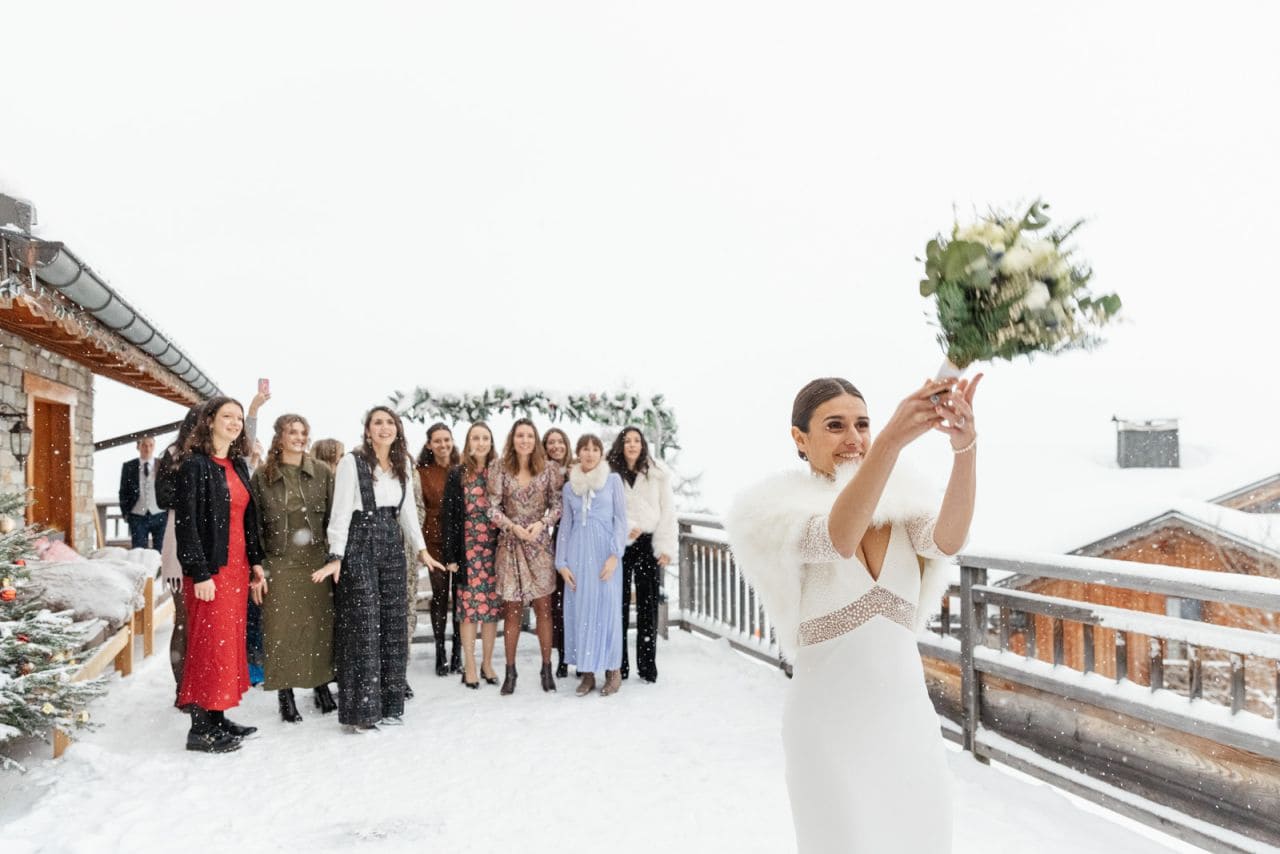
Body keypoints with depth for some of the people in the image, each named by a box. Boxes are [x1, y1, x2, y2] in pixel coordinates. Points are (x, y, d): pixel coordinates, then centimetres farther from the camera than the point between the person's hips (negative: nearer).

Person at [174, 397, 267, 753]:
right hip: (209, 569, -8)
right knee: (210, 644, -4)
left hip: (237, 566, 8)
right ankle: (200, 729, 5)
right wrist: (199, 573, -18)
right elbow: (186, 522, -14)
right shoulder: (195, 465, -9)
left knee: (231, 641, 11)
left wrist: (255, 562, 14)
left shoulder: (238, 465, 13)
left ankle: (217, 717, 21)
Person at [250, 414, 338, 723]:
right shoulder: (262, 477, 3)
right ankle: (285, 695, 13)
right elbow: (254, 527, 3)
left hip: (316, 563, 1)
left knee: (320, 626, 5)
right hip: (279, 565, -1)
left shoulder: (322, 473, 4)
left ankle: (322, 686, 21)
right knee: (282, 629, 1)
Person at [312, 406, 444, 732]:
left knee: (392, 626, 7)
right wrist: (336, 557, -16)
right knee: (362, 626, -4)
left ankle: (389, 705, 17)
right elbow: (341, 511, -10)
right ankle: (361, 710, 5)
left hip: (392, 547, 6)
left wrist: (421, 549, 13)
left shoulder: (402, 465, 11)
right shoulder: (352, 462, -7)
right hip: (359, 547, -6)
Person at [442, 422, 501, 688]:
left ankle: (487, 663, 17)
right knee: (469, 606, 0)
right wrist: (450, 555, -7)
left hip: (495, 548, 2)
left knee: (493, 606, 5)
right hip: (468, 548, -2)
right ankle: (469, 665, 11)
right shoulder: (457, 474, 1)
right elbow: (448, 516, -1)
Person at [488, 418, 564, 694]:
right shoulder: (500, 468, -1)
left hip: (540, 543, 1)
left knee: (543, 608, 3)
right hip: (510, 544, 0)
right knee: (512, 610, 3)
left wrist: (541, 523, -13)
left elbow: (557, 504, 3)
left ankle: (546, 668, 14)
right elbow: (493, 508, -2)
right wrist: (515, 527, -14)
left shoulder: (549, 469, 1)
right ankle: (510, 670, 14)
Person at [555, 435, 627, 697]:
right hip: (578, 552, 3)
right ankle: (587, 673, 11)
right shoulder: (569, 486, 11)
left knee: (607, 608, -1)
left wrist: (615, 555, -11)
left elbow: (620, 519, -1)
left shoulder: (613, 480, 3)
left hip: (604, 550, -3)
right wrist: (561, 562, 2)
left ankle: (613, 671, 11)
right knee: (580, 610, 2)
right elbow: (565, 525, 11)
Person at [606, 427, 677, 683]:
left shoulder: (658, 474, 7)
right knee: (620, 603, 2)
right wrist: (625, 528, -15)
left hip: (649, 543, 1)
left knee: (648, 604, 3)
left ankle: (647, 665, 9)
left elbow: (667, 511, 3)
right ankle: (619, 664, 9)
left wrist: (666, 547, -3)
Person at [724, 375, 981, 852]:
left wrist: (965, 448, -37)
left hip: (909, 717, 4)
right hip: (831, 725, -4)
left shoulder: (899, 505, 1)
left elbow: (947, 540, -20)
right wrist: (891, 440, -45)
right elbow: (837, 538, -31)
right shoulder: (781, 514, -11)